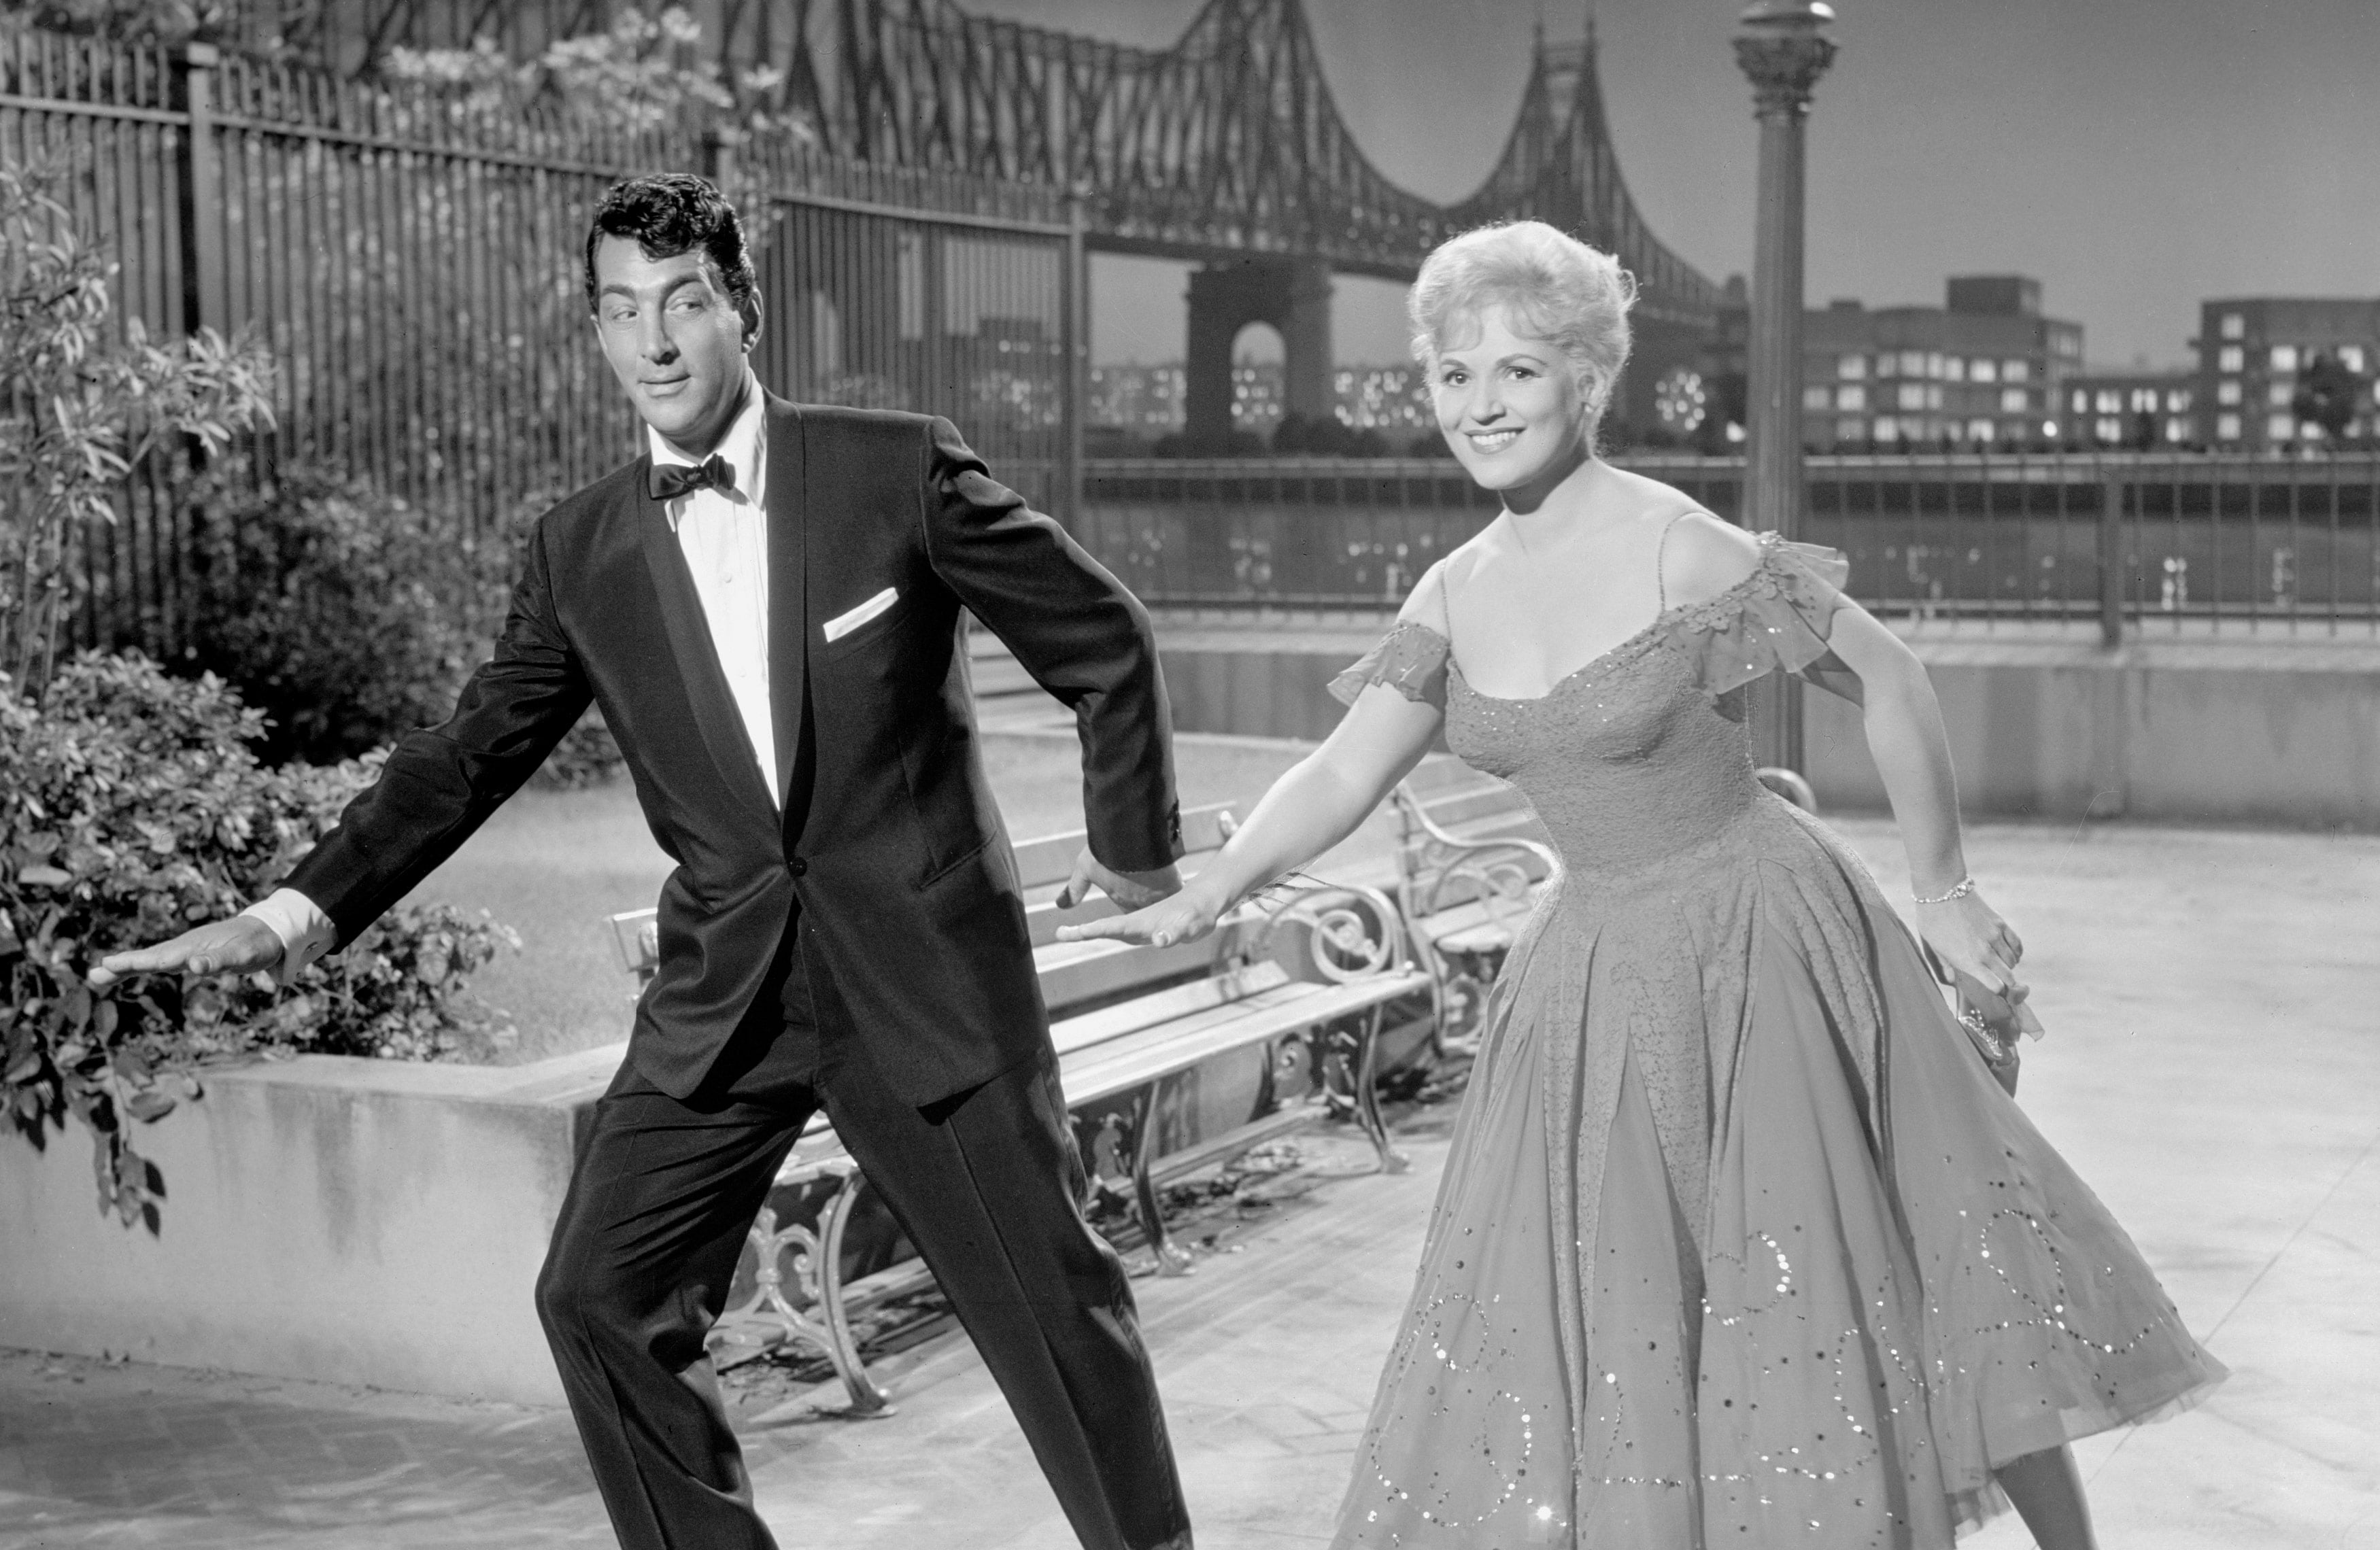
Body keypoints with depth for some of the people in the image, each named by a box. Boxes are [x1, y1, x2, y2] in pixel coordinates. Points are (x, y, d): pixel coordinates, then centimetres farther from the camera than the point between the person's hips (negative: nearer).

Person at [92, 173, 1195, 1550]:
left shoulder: (899, 471, -9)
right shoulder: (584, 551, 2)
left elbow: (1107, 642, -1)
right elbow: (470, 753, 6)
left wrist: (1135, 845, 5)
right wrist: (294, 914, -4)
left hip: (929, 969, -3)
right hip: (728, 996, 4)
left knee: (1055, 1298, 4)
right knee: (600, 1295, -2)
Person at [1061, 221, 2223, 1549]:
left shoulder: (1680, 550, -16)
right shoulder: (1459, 593, 2)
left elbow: (1890, 681, -9)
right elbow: (1343, 776, 4)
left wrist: (1944, 891, -4)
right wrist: (1200, 898, -9)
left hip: (1759, 953, -5)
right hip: (1596, 975, 6)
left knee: (1856, 1300, 2)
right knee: (1572, 1331, 8)